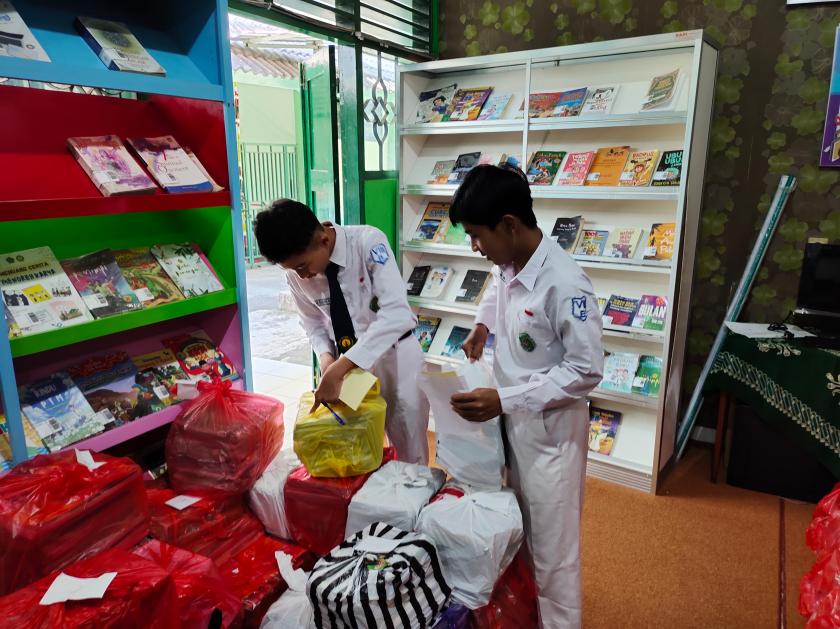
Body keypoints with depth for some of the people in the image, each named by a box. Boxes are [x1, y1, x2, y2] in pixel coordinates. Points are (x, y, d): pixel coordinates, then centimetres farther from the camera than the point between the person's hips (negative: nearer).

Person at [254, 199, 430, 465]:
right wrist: (326, 357, -14)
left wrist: (338, 369, -36)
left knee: (409, 450, 9)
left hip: (395, 356, -3)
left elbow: (397, 314, -33)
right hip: (349, 363, 4)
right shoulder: (296, 273, -10)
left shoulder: (368, 242, -25)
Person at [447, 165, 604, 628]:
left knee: (551, 548, 9)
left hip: (549, 431, -8)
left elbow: (587, 370, -23)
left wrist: (504, 399, -26)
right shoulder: (507, 266, -2)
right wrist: (483, 324, 8)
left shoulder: (564, 285, -27)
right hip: (511, 420, 8)